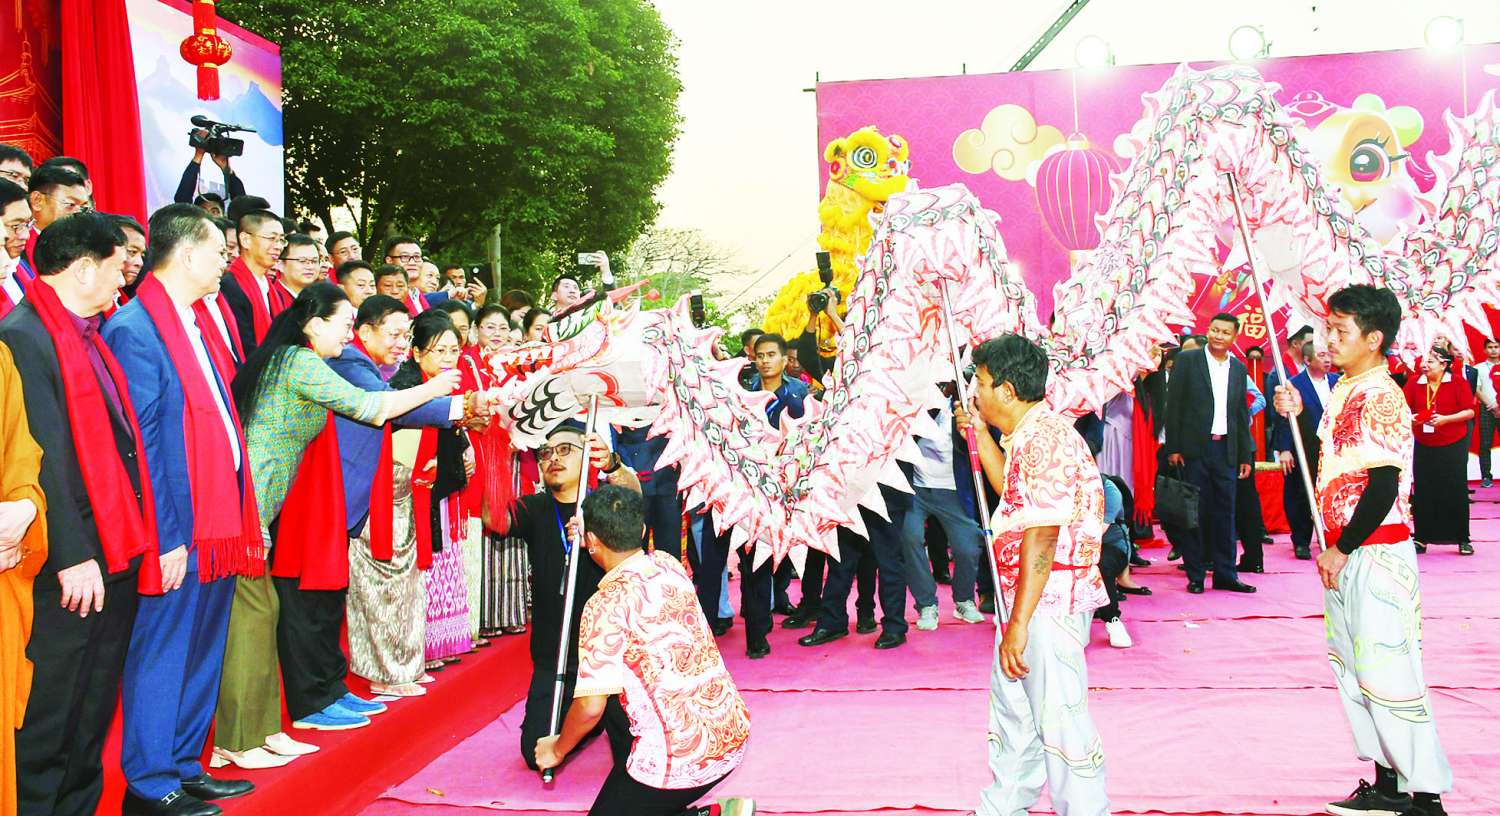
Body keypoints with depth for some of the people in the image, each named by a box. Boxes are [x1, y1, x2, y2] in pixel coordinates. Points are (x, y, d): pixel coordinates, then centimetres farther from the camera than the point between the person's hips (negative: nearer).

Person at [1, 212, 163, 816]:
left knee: (95, 705, 18)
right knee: (50, 713, 3)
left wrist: (134, 539, 13)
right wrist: (73, 556, -20)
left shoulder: (86, 335, 15)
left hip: (118, 553, 9)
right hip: (72, 563, -9)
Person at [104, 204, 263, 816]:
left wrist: (240, 514, 14)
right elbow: (139, 445, -16)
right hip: (178, 531, -9)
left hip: (217, 527, 9)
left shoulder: (199, 322, 13)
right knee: (161, 656, 3)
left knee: (202, 655, 16)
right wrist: (166, 536, -17)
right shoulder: (134, 329, -13)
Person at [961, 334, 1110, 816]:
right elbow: (1010, 490, 30)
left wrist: (1019, 623, -24)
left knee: (1059, 719, -2)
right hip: (1023, 595, 11)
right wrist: (979, 431, 20)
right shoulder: (1028, 434, 12)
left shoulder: (1044, 437, -22)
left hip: (1049, 601, -11)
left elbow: (1041, 538, -25)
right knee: (1011, 705, 21)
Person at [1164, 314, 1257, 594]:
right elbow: (1174, 405, -3)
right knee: (1195, 511, 1)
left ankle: (1225, 574, 13)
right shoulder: (1187, 360, 0)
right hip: (1194, 448, -4)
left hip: (1226, 449, 4)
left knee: (1225, 513, 6)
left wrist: (1245, 456, 12)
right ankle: (1195, 576, 8)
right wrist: (1173, 448, -9)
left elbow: (1242, 415, 16)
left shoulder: (1239, 368, 13)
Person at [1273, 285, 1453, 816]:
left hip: (1376, 552, -10)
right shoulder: (1342, 391, 12)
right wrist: (1297, 415, 6)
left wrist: (1342, 549, -15)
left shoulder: (1381, 397, -16)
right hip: (1343, 553, 10)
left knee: (1387, 672, -5)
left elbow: (1384, 485, -20)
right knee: (1353, 672, 14)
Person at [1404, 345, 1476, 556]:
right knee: (1423, 493, 4)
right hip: (1424, 446, 2)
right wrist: (1410, 418, -17)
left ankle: (1463, 539, 14)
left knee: (1457, 491, 3)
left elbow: (1470, 412, -8)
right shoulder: (1414, 382, 0)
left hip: (1453, 446, -2)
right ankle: (1421, 538, 13)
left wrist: (1445, 419, -20)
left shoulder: (1458, 382, -7)